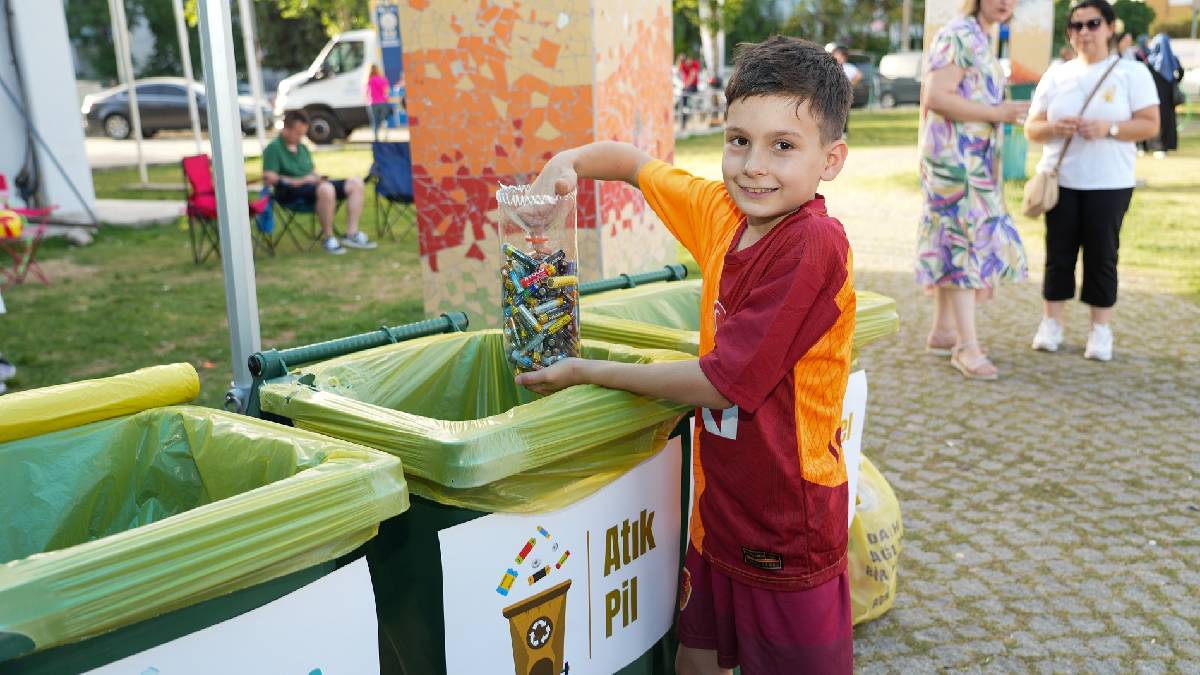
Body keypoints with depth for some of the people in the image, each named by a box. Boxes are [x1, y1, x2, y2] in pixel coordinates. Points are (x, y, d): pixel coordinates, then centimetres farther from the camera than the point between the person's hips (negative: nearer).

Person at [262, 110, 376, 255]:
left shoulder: (302, 148, 24)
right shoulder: (274, 148, -2)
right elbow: (269, 178, -13)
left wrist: (318, 177, 2)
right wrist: (299, 181, -17)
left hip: (312, 185, 9)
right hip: (290, 191, -9)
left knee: (355, 183, -8)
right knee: (326, 189, -40)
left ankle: (351, 234, -15)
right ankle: (327, 239, -29)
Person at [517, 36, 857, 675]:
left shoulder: (813, 244, -25)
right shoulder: (723, 213, -3)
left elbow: (722, 381, -24)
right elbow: (636, 161, 14)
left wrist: (586, 371, -13)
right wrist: (569, 162, -8)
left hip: (788, 526, -6)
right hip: (719, 504, 7)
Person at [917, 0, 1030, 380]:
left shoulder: (979, 39, 17)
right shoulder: (958, 36, -12)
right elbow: (936, 98, -22)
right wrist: (998, 113, -19)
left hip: (974, 160, 10)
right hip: (955, 158, -10)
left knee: (955, 243, 11)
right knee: (964, 242, -10)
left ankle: (942, 333, 19)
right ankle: (967, 347, -7)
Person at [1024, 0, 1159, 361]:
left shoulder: (1132, 72, 2)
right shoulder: (1055, 75, 10)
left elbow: (1150, 125, -4)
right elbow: (1031, 128, 7)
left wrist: (1109, 128, -20)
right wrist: (1055, 128, -14)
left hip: (1109, 183, -2)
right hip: (1060, 180, 2)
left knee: (1101, 256, 1)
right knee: (1059, 253, 4)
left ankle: (1100, 331, 10)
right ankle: (1051, 324, 13)